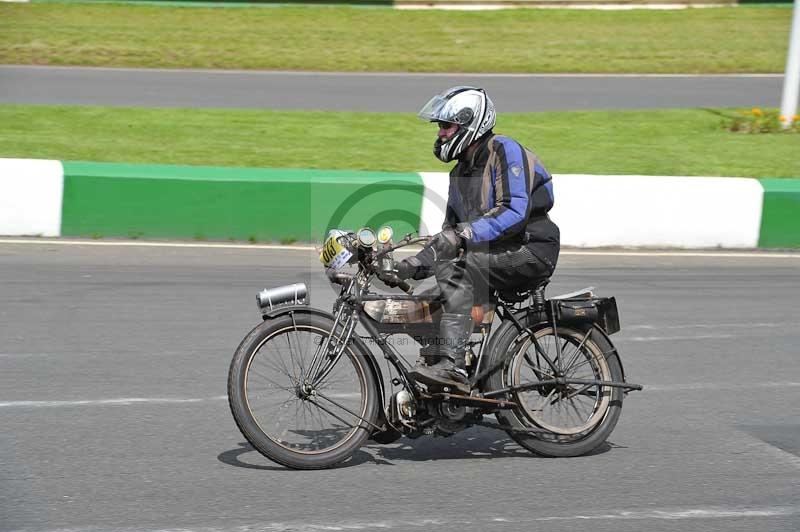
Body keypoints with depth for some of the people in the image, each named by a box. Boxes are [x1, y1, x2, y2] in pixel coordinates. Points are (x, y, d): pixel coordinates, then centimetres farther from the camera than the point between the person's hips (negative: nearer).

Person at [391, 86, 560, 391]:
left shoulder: (504, 151, -9)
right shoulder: (461, 172, 18)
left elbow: (515, 212, -24)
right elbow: (450, 233, 19)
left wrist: (463, 235, -34)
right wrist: (411, 267, 4)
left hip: (531, 252, -9)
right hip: (497, 253, 9)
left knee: (454, 269, -29)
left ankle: (452, 364, -36)